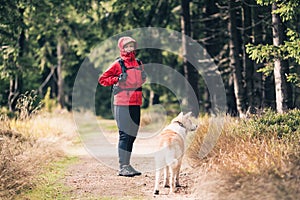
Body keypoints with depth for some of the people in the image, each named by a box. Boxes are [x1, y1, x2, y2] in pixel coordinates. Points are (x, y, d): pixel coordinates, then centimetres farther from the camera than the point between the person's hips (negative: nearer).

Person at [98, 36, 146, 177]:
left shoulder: (139, 64, 14)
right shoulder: (118, 64, -4)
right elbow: (102, 79, -1)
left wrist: (144, 78, 12)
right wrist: (117, 79, -12)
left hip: (136, 104, 7)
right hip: (122, 104, -7)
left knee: (132, 135, 9)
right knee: (125, 135, -9)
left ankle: (127, 165, 17)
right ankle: (123, 167, -7)